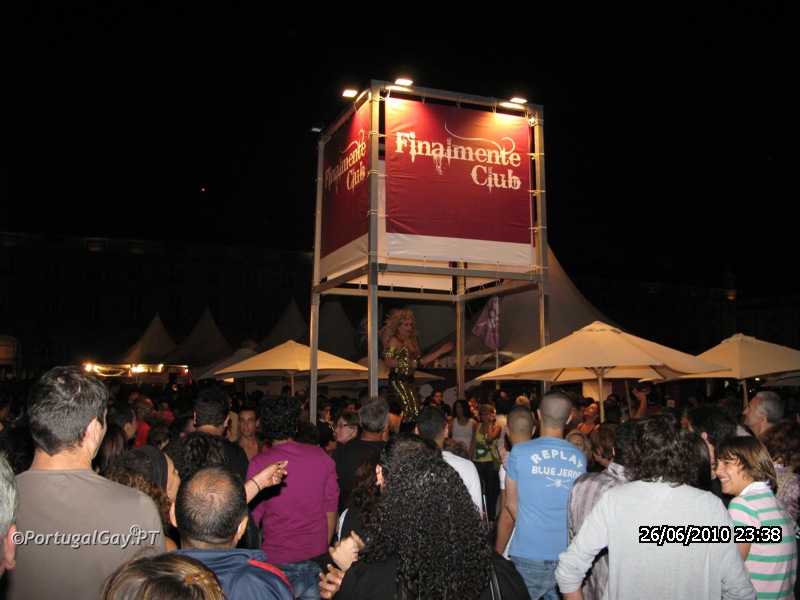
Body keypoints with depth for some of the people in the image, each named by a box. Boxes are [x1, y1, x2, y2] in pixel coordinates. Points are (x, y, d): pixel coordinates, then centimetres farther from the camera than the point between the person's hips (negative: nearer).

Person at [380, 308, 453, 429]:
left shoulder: (412, 342, 19)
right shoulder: (394, 341, -4)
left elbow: (421, 361, 20)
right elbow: (388, 361, -14)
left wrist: (441, 351, 18)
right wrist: (407, 363, -22)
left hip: (409, 381, 8)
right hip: (398, 381, -8)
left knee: (414, 412, 1)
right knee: (404, 411, -17)